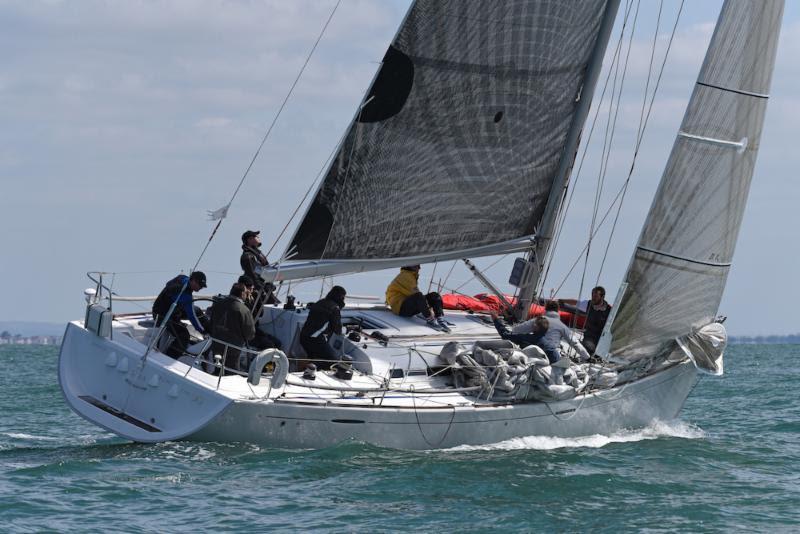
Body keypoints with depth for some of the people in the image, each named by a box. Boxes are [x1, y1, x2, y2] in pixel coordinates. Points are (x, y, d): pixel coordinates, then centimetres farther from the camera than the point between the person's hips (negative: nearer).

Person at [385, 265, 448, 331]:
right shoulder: (405, 276, -12)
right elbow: (416, 294, -19)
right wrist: (429, 309, -22)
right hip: (400, 308, -10)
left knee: (435, 296, -3)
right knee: (418, 297, -38)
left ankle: (440, 320, -22)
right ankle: (430, 321, -41)